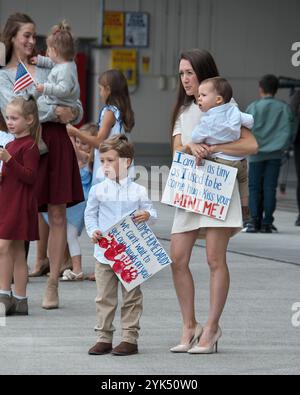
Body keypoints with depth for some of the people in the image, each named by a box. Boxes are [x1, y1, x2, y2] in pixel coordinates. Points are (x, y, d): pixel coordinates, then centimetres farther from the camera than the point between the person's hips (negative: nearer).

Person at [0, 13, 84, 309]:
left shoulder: (48, 69, 16)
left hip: (56, 142, 3)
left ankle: (52, 285, 2)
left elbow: (75, 107, 16)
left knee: (57, 215, -1)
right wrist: (54, 111, -13)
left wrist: (72, 113, -7)